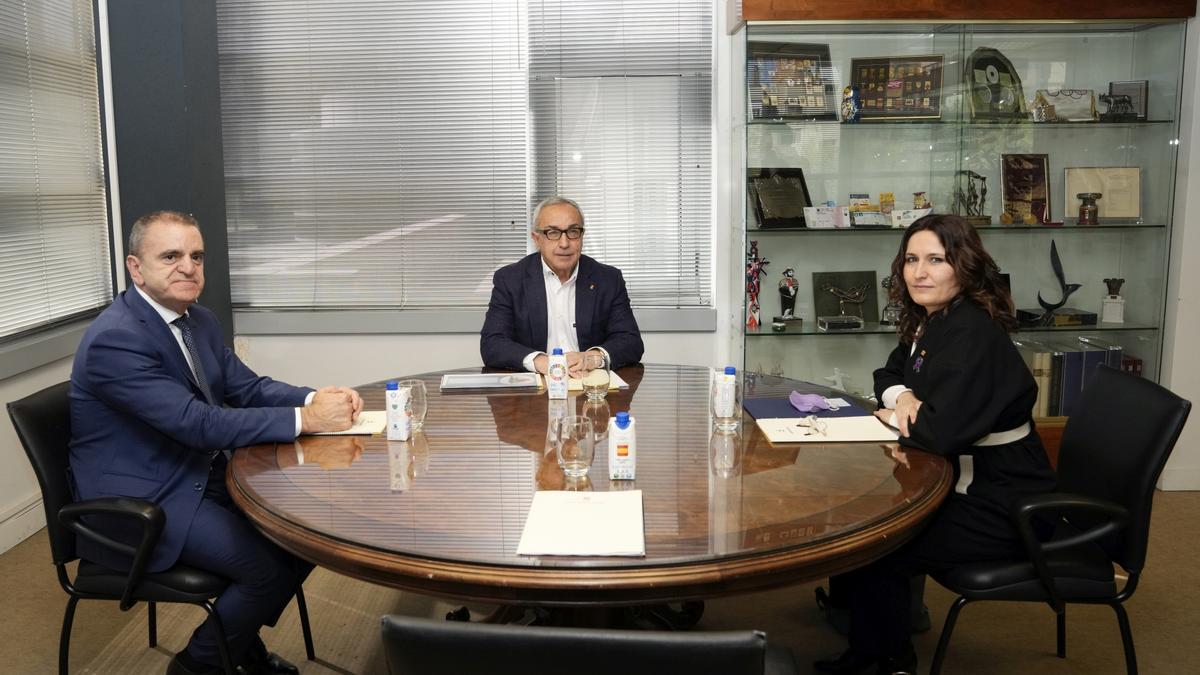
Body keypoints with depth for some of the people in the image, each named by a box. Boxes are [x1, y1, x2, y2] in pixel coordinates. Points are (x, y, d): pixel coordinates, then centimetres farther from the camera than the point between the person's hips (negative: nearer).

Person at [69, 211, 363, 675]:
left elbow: (247, 387, 6)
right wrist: (304, 419, -27)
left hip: (200, 477, 9)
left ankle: (241, 637, 22)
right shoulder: (115, 338, -24)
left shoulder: (198, 320, 5)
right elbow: (199, 424, -29)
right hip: (138, 502, -9)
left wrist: (314, 398, -14)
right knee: (270, 565, -20)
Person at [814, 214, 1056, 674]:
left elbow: (943, 429, -34)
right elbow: (888, 376, 19)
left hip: (1002, 507, -10)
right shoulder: (930, 322, 5)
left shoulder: (973, 332, -24)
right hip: (962, 482, 10)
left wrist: (895, 418, -12)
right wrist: (902, 396, -6)